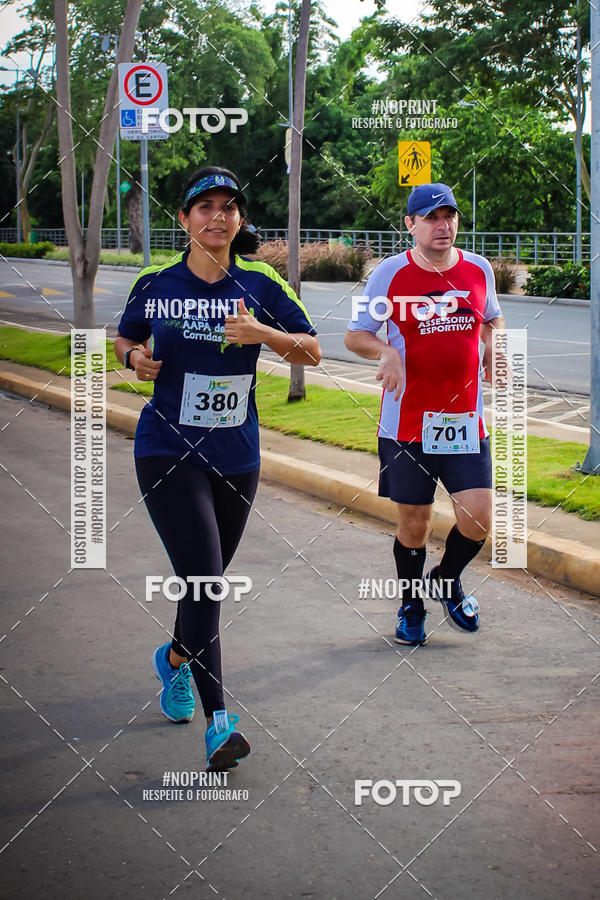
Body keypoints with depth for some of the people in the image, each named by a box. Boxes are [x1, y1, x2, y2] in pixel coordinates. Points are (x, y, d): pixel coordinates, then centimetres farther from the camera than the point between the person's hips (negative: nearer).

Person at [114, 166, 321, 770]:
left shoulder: (258, 287, 0)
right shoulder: (154, 286, -1)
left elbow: (312, 351, 2)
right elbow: (125, 338, 16)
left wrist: (262, 333, -16)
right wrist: (135, 358, -7)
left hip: (237, 456, 3)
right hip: (168, 452, -3)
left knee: (207, 582, 15)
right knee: (203, 579, -16)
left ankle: (174, 659, 47)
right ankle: (218, 719, -13)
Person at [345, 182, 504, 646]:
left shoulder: (479, 269, 6)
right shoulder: (391, 273, -4)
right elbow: (356, 335, 1)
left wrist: (493, 345, 5)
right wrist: (386, 351, -19)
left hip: (466, 420, 3)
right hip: (408, 421, -2)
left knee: (479, 517, -6)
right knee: (414, 522, 6)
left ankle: (447, 581, 26)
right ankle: (411, 606, 30)